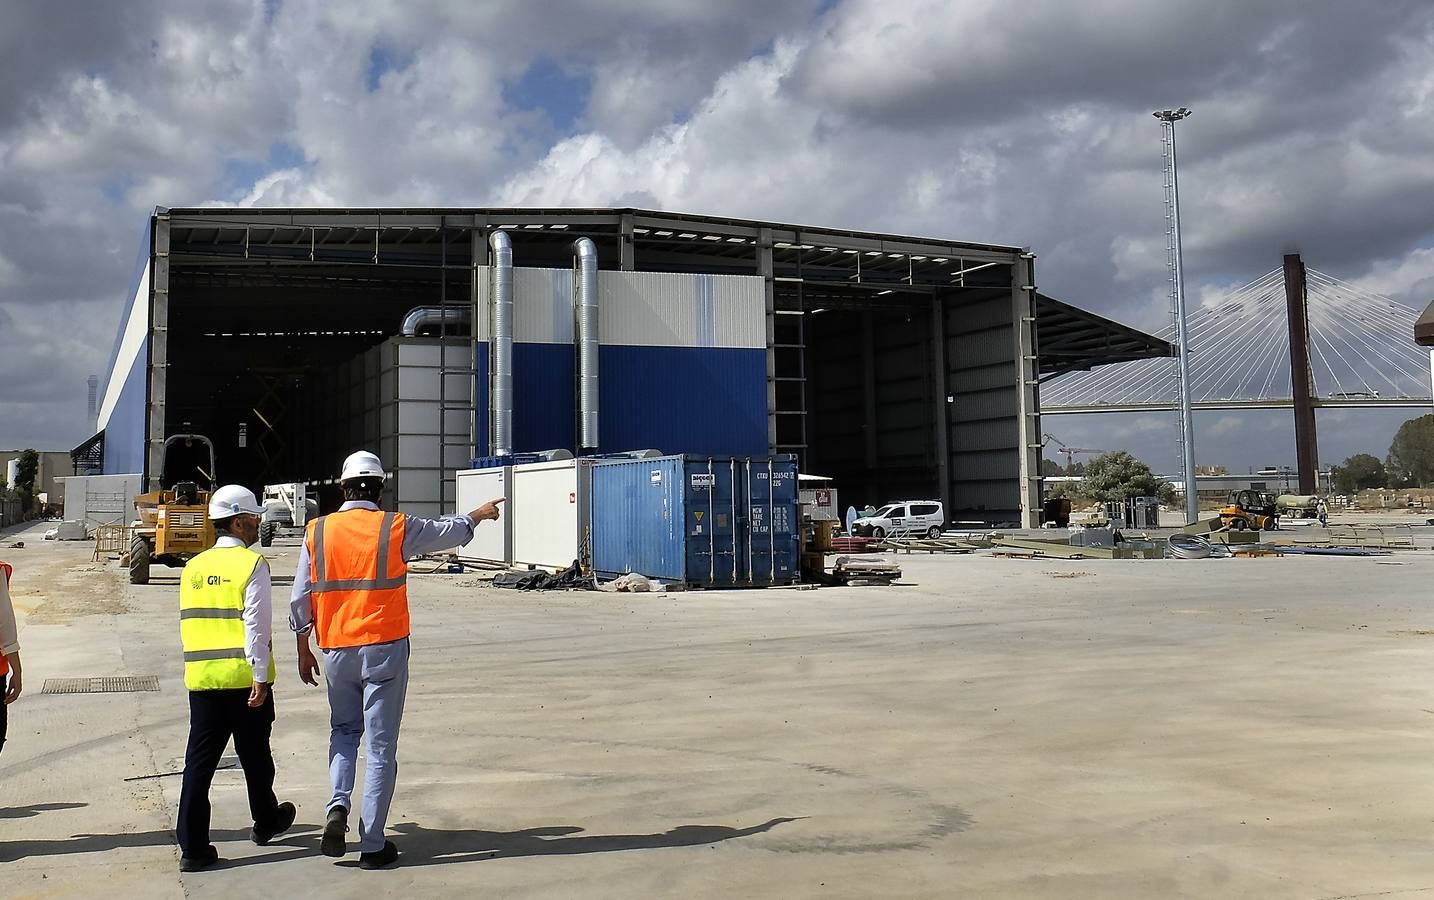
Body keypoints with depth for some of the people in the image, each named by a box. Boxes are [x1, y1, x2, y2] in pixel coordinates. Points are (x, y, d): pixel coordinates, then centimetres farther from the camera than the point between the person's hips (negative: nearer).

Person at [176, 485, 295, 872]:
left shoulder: (193, 567, 10)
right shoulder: (252, 564, -9)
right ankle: (265, 822, 33)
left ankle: (192, 847, 2)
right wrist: (260, 675, -15)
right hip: (244, 679, -4)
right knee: (255, 756, 14)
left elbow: (187, 623, 15)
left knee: (200, 760, 5)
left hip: (201, 677, 5)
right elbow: (257, 624, -16)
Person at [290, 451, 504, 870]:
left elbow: (300, 599, 4)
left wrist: (303, 651, 15)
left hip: (336, 651, 3)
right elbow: (448, 531, 12)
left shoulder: (317, 531, 1)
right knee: (380, 746, 3)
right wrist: (477, 516, 33)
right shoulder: (397, 527, -5)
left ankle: (338, 804, 0)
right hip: (384, 648, -3)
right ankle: (372, 845, 5)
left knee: (344, 731, 23)